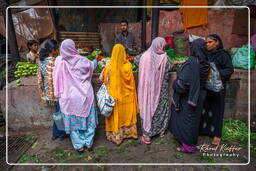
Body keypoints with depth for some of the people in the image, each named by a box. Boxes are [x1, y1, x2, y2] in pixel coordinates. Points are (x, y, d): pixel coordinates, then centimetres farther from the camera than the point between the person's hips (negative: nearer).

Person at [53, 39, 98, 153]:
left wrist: (59, 94, 11)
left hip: (69, 97, 0)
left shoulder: (59, 61, -8)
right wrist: (95, 62, 34)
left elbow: (57, 80, -1)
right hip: (85, 96, 0)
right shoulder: (81, 60, -8)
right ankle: (89, 144, 27)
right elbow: (92, 65, 12)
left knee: (73, 121, 14)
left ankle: (79, 146, 26)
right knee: (88, 120, 15)